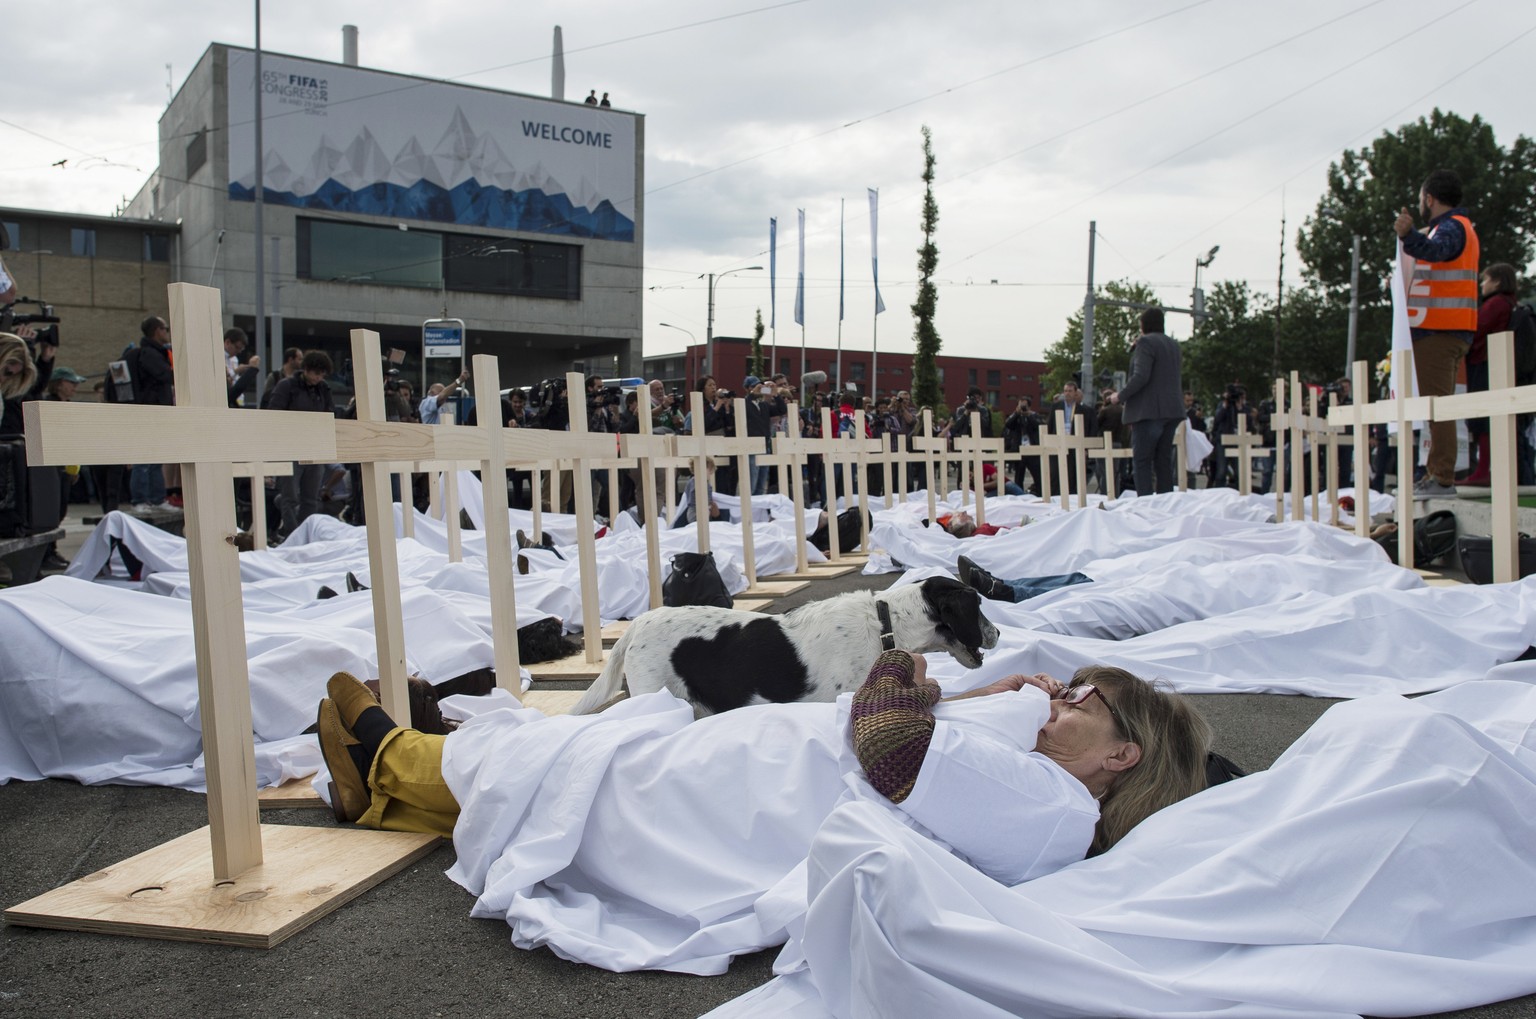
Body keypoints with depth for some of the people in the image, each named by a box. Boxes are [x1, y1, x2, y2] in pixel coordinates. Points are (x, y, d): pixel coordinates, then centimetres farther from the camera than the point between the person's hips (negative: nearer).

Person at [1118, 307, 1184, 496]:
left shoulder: (1146, 342, -9)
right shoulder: (1174, 346, 18)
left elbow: (1141, 376, -19)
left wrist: (1121, 395, -8)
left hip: (1148, 411, -8)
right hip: (1171, 410, 8)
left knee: (1142, 461, -7)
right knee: (1164, 460, 10)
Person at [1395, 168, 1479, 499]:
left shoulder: (1451, 227, -10)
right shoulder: (1459, 227, 23)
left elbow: (1434, 250, -34)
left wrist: (1409, 235, -53)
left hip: (1438, 331, -11)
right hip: (1445, 331, 11)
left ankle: (1442, 478, -16)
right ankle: (1436, 472, 20)